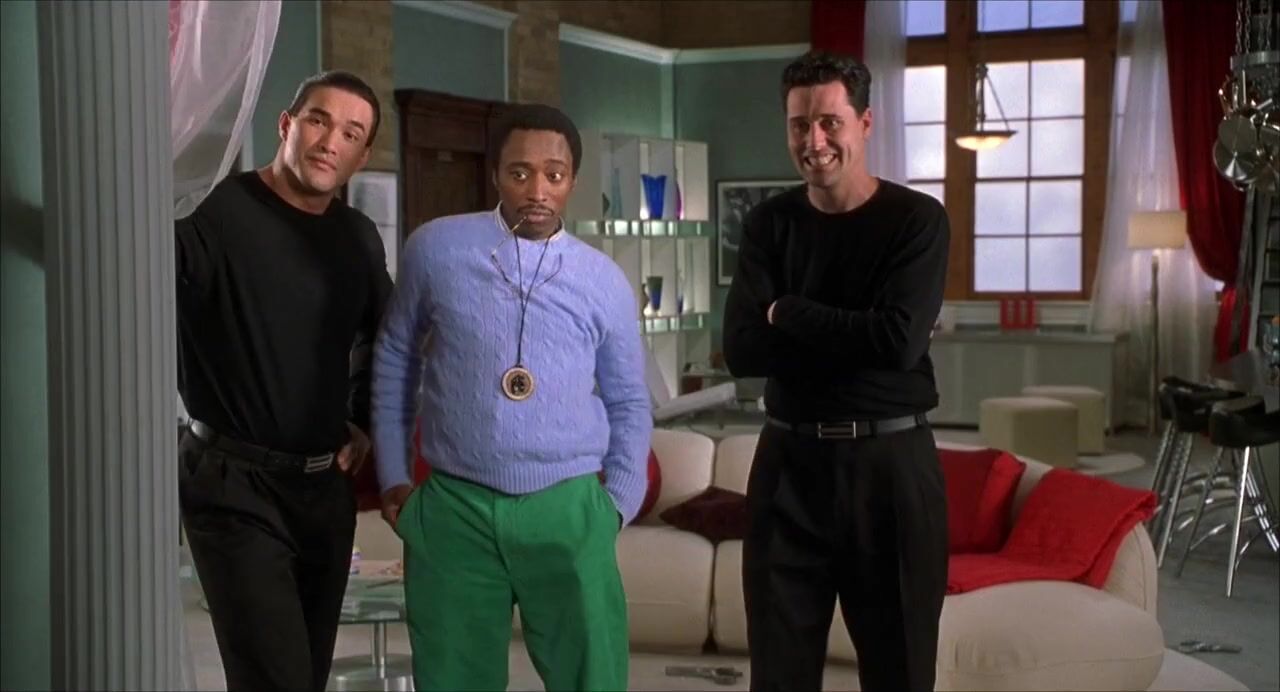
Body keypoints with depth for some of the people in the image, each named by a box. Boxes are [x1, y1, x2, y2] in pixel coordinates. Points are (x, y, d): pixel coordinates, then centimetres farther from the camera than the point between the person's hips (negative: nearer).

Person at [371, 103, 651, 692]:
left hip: (568, 510, 1)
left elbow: (629, 403, 14)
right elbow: (394, 361, 12)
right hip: (454, 508, 0)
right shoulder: (436, 249, 1)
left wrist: (616, 505, 5)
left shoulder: (605, 280, 5)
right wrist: (392, 476, 10)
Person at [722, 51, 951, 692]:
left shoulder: (917, 220, -5)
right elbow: (741, 349, -8)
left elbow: (901, 341, -19)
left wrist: (789, 313, -10)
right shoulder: (768, 224, 4)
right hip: (789, 460, 2)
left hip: (890, 460, -2)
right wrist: (857, 338, -16)